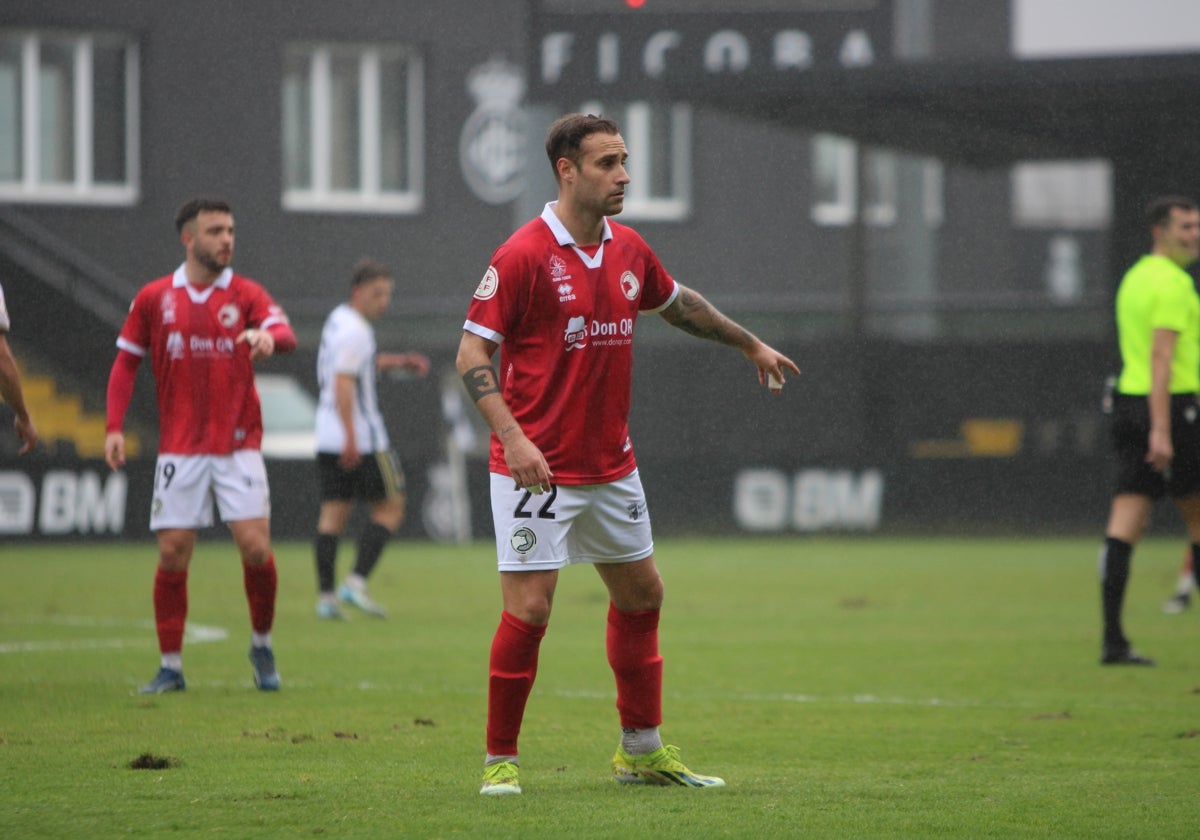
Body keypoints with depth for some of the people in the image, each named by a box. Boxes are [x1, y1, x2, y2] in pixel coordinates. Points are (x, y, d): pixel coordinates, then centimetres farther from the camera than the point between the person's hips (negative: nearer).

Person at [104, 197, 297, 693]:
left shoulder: (245, 294, 2)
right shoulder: (154, 298, 4)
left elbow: (285, 333, -15)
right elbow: (127, 362, 10)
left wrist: (269, 336, -40)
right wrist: (114, 427, 1)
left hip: (238, 444, -1)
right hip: (180, 448, 1)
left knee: (255, 546, -10)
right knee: (172, 555, -2)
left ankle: (262, 646, 14)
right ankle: (171, 667, 9)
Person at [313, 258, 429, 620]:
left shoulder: (338, 319, 15)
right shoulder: (354, 331, -14)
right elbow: (343, 383, -23)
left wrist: (398, 363, 24)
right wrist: (351, 437, -28)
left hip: (328, 439, 9)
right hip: (360, 437, -9)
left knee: (334, 512, 6)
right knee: (390, 508, 0)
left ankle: (325, 596, 0)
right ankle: (356, 583, -10)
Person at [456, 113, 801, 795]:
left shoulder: (629, 250, 6)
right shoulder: (523, 255, -15)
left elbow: (678, 303, 27)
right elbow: (473, 351, -15)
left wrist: (751, 344, 38)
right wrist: (513, 436, -27)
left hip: (612, 465, 8)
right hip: (538, 468, -8)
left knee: (642, 595, 14)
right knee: (529, 609, -10)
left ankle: (642, 750, 26)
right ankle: (501, 759, 2)